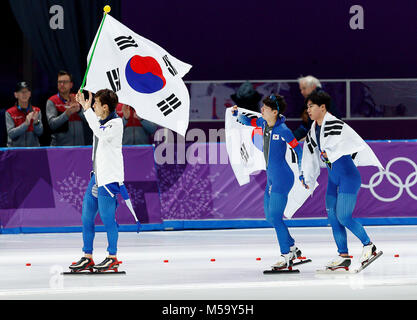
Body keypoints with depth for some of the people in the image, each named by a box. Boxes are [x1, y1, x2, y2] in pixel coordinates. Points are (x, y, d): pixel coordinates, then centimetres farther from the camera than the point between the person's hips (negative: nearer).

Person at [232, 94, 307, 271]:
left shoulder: (283, 130, -17)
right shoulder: (264, 123, 5)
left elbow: (299, 150, -12)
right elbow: (248, 122, 23)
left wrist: (302, 174, -12)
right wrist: (237, 113, 2)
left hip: (282, 178, -9)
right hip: (271, 178, 9)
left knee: (275, 217, -8)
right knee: (270, 217, 13)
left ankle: (286, 256, 2)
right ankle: (293, 249, 25)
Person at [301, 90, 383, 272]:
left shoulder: (336, 125, -16)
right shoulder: (313, 131, 10)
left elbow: (356, 144, -20)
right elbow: (310, 155, 21)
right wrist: (308, 179, 24)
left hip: (348, 177, -9)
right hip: (333, 180, 9)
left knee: (343, 217, -12)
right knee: (333, 218, 4)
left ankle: (368, 246, 6)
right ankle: (343, 257, 10)